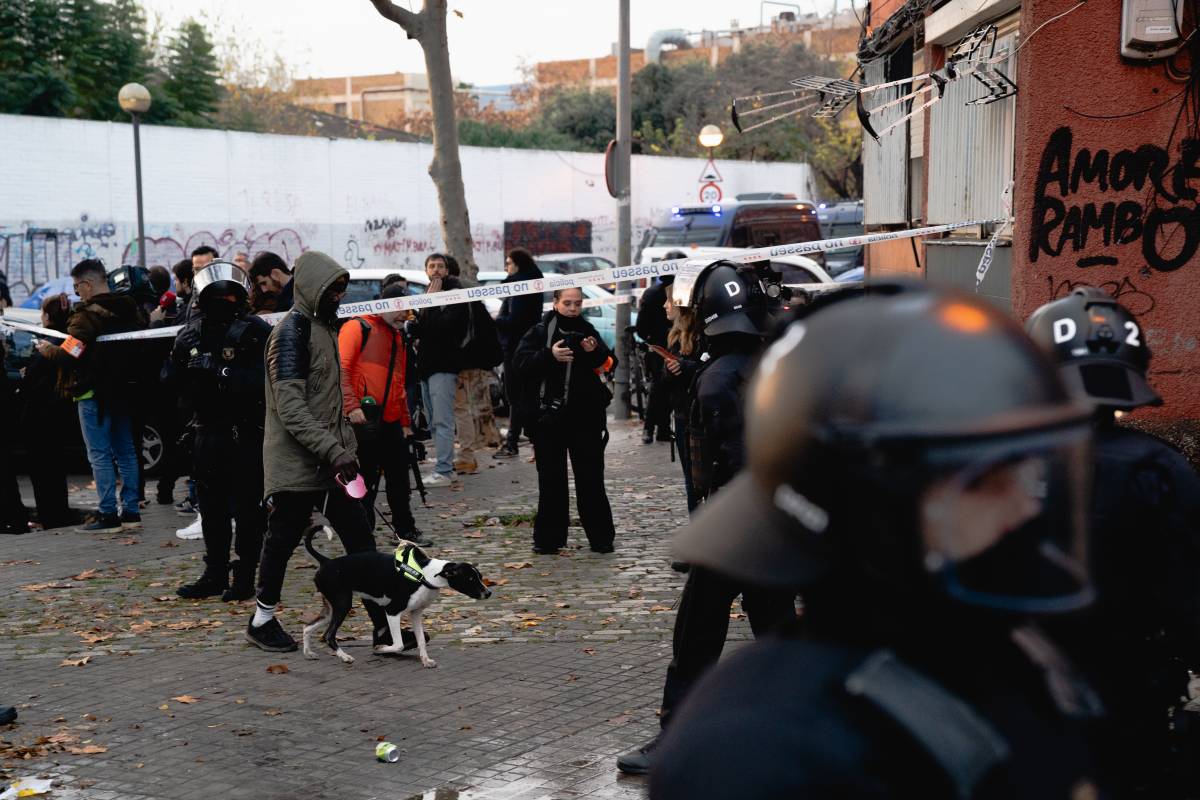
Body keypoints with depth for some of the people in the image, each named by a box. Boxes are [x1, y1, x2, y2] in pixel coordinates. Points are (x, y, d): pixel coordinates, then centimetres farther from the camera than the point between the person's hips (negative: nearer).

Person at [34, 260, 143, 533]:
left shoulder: (87, 315, -17)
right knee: (126, 452, 11)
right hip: (122, 391, 7)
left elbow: (69, 355, -20)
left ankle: (108, 515, -3)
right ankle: (131, 512, 14)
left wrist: (47, 350, -2)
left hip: (94, 394, -7)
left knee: (100, 455, -2)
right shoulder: (126, 310, 7)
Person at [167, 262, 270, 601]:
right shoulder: (191, 335, 8)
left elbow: (259, 381, -22)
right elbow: (172, 380, 13)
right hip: (209, 431, 6)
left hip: (247, 433, -6)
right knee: (212, 508, 13)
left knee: (248, 508, 0)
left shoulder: (256, 332, -11)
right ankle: (215, 574, 23)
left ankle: (245, 576, 9)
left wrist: (216, 369, -24)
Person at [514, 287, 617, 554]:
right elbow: (520, 362, -11)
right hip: (548, 417, -1)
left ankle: (600, 536, 10)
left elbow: (609, 364, 1)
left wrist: (596, 352, -19)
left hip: (585, 416, 1)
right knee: (551, 480, 5)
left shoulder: (588, 332, 9)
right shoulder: (539, 332, 2)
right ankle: (549, 538, 12)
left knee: (591, 478, 3)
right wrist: (550, 356, -24)